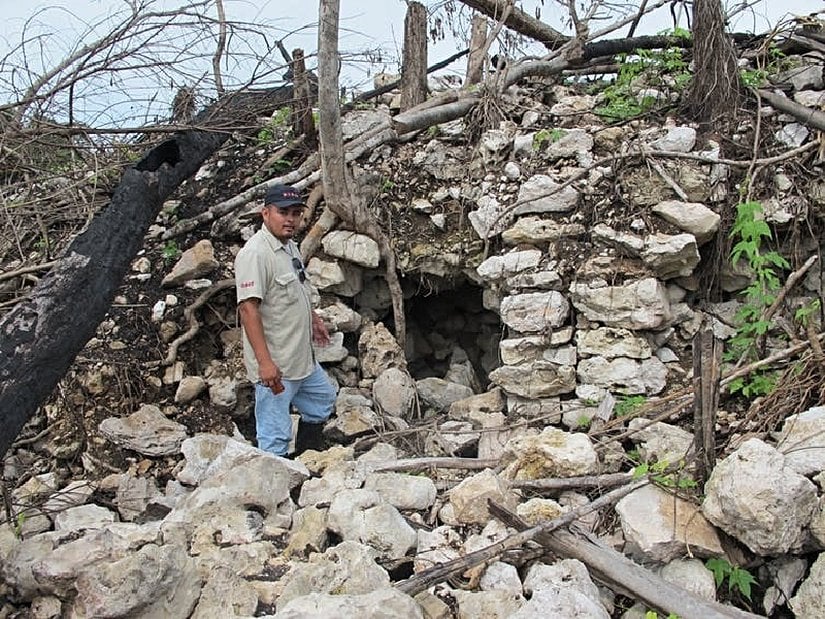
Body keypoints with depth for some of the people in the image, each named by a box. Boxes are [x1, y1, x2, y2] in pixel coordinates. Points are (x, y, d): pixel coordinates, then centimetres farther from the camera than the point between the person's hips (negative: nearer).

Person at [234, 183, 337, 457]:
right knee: (275, 438, -3)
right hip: (274, 367, -10)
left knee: (323, 399, 27)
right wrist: (264, 362, -31)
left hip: (304, 359, 11)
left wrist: (313, 317, 32)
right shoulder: (255, 253, -22)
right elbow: (248, 308, -28)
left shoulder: (290, 246, 9)